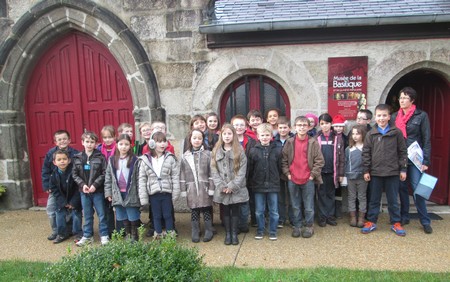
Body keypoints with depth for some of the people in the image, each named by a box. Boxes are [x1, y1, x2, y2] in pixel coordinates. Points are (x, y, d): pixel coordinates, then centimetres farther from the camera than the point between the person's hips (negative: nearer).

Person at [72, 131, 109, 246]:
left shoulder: (100, 157, -8)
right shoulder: (77, 158, 3)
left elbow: (104, 173, -10)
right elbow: (75, 174, 4)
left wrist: (95, 185, -17)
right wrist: (82, 184, -10)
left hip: (98, 190, -3)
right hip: (84, 191, 3)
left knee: (101, 214, 6)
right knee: (87, 215, 16)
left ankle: (104, 235, 20)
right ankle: (87, 236, 29)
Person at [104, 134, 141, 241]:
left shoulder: (134, 160, -6)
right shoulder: (112, 160, 5)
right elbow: (108, 177, 8)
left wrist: (139, 193, -9)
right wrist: (108, 192, 4)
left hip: (131, 193, -3)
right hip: (118, 193, 4)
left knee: (133, 216, 5)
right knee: (123, 217, 14)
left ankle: (134, 235, 21)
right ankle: (127, 234, 29)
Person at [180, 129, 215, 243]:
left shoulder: (207, 154, -1)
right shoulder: (185, 156, 5)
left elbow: (211, 173, -3)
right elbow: (182, 175, 5)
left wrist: (211, 188, -7)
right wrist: (183, 190, 2)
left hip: (204, 188, -2)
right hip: (191, 189, 2)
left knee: (207, 211, 7)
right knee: (194, 212, 10)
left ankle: (209, 231, 23)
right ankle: (195, 233, 24)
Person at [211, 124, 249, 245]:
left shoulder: (240, 151, -3)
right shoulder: (216, 151, 3)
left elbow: (242, 170, -8)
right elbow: (214, 170, -1)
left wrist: (232, 186, -14)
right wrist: (221, 186, -11)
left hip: (236, 188, -2)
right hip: (222, 189, 2)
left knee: (235, 211, 9)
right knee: (226, 211, 12)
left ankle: (234, 234, 23)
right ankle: (227, 234, 25)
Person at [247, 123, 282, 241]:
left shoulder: (277, 150, -3)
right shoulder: (253, 150, -4)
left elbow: (279, 167, 2)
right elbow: (249, 168, -1)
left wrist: (277, 180, 2)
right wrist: (250, 184, 0)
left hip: (273, 185, 0)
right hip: (258, 186, 0)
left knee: (274, 211, 10)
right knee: (259, 211, 12)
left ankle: (273, 231, 26)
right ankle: (260, 230, 29)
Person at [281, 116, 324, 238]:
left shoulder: (313, 142, -5)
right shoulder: (289, 142, 0)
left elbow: (319, 160, -4)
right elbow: (283, 160, 5)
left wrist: (313, 174, -7)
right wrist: (287, 173, -1)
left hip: (308, 180, -2)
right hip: (292, 179, 2)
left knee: (309, 206, 8)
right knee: (295, 206, 13)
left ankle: (309, 226, 25)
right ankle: (297, 226, 27)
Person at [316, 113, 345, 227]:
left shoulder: (337, 138, 2)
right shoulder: (316, 138, -2)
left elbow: (341, 157, 3)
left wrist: (341, 173, 0)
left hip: (332, 172, 1)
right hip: (320, 171, -1)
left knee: (331, 194, 12)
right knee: (321, 194, 8)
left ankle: (330, 216, 22)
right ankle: (322, 216, 17)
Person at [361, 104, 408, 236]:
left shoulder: (397, 132, -1)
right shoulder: (370, 134, 1)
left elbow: (402, 152, 3)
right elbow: (366, 153, 2)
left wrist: (403, 169, 0)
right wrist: (366, 170, -1)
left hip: (392, 172, -1)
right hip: (375, 172, 1)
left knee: (393, 199, 11)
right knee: (374, 199, 11)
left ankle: (395, 223, 25)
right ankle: (371, 222, 22)